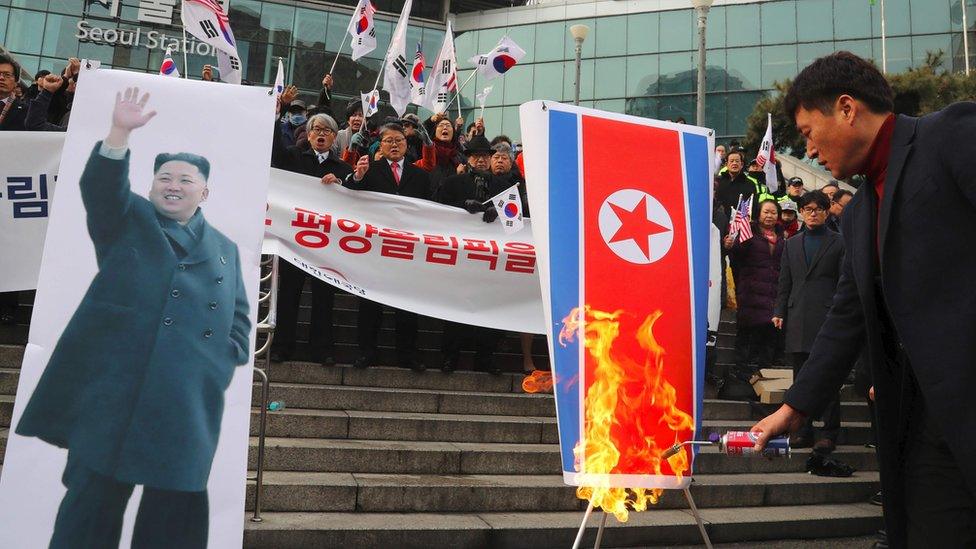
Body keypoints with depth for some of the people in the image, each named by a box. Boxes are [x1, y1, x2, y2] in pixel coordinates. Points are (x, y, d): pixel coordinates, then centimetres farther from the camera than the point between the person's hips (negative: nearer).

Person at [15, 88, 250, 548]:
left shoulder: (225, 248, 20)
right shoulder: (127, 218, 13)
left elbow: (238, 317, 19)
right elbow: (101, 186, -8)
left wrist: (228, 359, 1)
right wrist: (120, 132, -22)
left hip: (188, 399, 3)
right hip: (112, 385, -3)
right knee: (94, 498, 0)